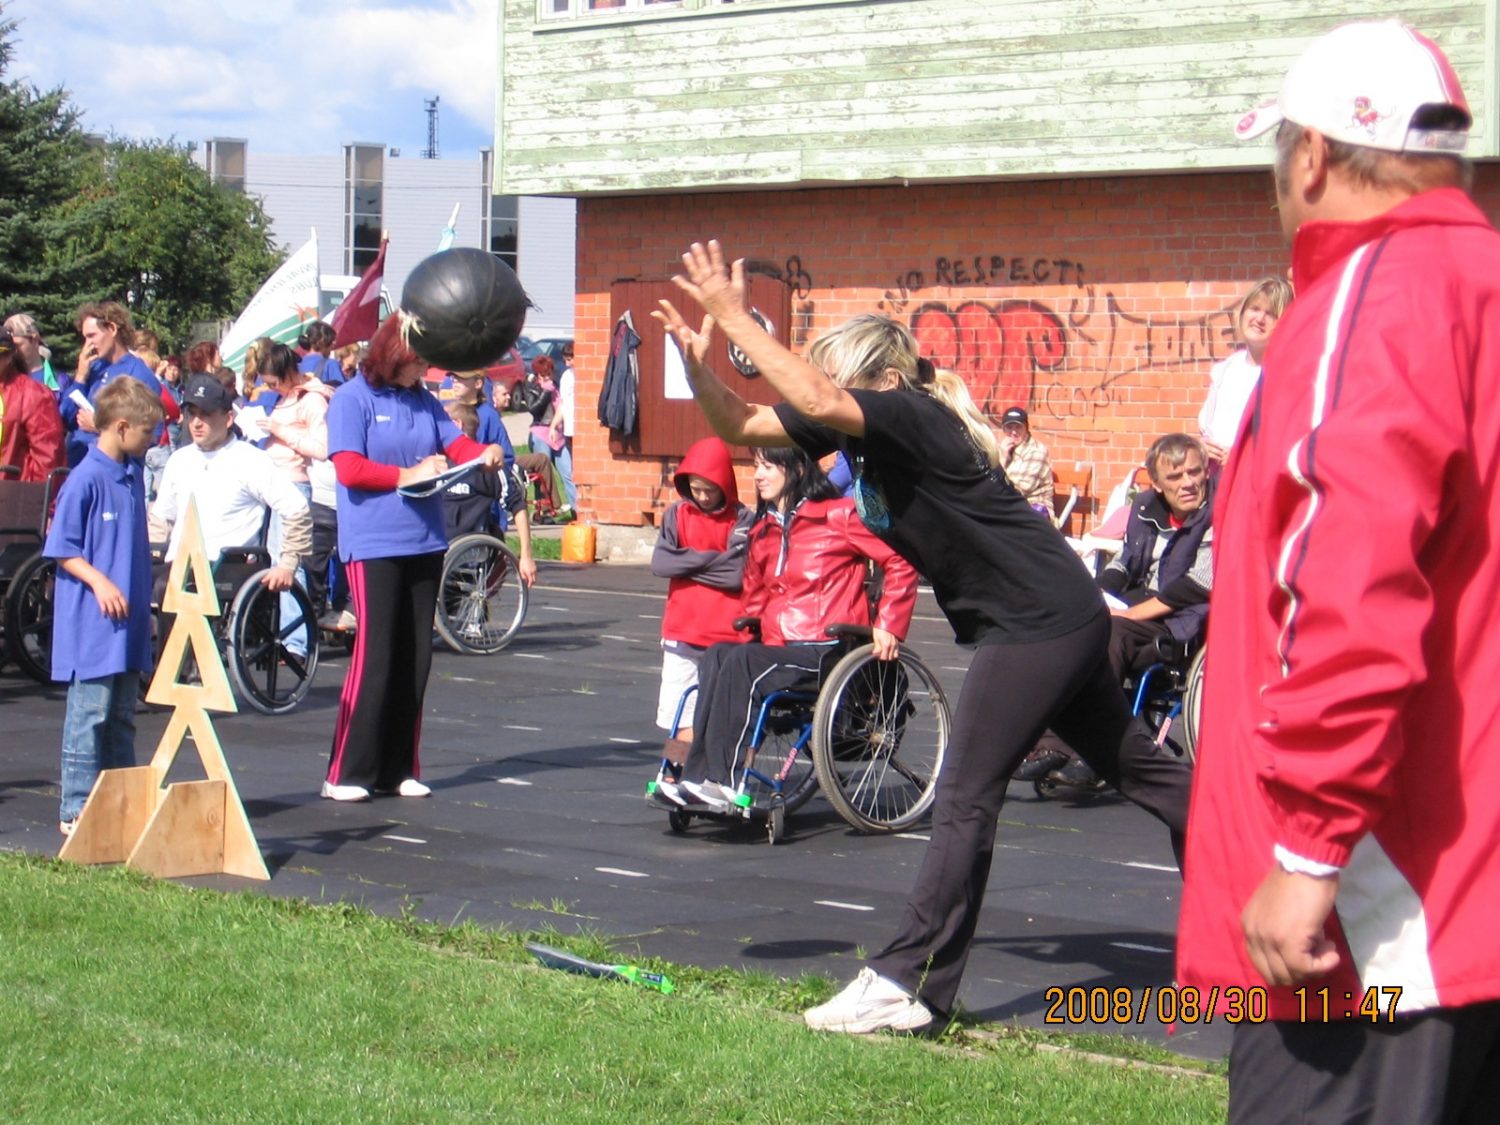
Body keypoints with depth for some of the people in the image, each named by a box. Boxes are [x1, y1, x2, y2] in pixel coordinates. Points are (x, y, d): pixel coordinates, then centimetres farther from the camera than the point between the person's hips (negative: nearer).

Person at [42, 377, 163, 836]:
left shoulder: (132, 474, 8)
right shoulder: (86, 479, -12)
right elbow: (61, 549, -13)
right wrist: (99, 581, -20)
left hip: (128, 621, 7)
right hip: (92, 623, -7)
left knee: (122, 716, 12)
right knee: (89, 715, -3)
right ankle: (76, 811, 2)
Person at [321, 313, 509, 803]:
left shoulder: (424, 401, 14)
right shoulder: (353, 399, -3)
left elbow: (454, 442, 9)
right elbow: (349, 468, -11)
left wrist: (484, 453, -12)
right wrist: (406, 476, -14)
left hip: (425, 542, 6)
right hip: (373, 545, -6)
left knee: (414, 659, 7)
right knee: (375, 656, -9)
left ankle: (399, 768, 14)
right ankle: (347, 772, -3)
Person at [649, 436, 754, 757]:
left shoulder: (743, 520, -4)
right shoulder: (677, 515, 5)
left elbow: (739, 574, -15)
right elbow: (660, 563, -7)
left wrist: (687, 563, -8)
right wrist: (710, 559, -10)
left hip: (728, 635, -2)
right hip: (682, 631, 3)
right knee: (681, 708, 4)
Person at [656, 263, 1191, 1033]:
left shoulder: (913, 417, -20)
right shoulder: (858, 429, 4)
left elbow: (818, 401, -39)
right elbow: (740, 424, 4)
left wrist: (733, 317, -33)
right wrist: (696, 358, -14)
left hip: (1040, 622, -11)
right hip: (1065, 618, 11)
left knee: (964, 797, -10)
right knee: (1135, 767, 20)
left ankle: (908, 985, -9)